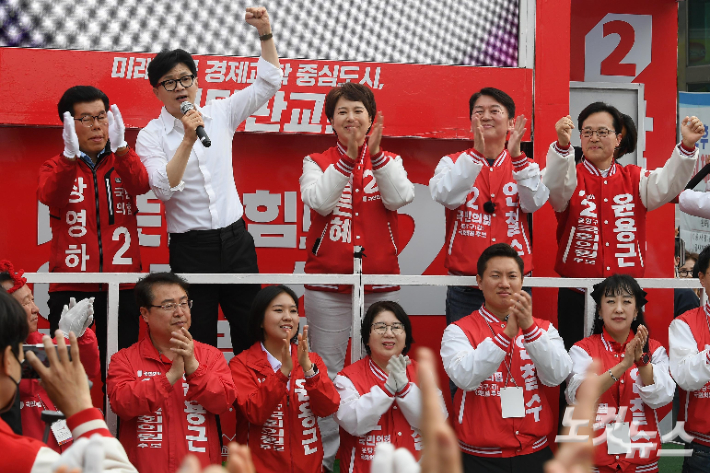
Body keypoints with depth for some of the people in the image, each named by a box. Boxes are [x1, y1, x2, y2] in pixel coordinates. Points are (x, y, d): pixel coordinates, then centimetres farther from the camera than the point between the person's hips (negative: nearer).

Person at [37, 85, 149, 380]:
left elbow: (140, 185, -10)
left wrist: (120, 147, -27)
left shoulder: (123, 163, 13)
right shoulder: (56, 167, 9)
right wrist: (70, 154, -29)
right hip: (70, 286, -1)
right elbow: (50, 196, -13)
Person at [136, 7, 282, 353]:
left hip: (235, 237, 3)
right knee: (199, 337, 4)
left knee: (250, 328, 8)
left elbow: (267, 84, 5)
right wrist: (188, 140, -25)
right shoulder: (151, 136, -4)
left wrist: (265, 33, -6)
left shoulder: (220, 114, 5)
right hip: (191, 248, -3)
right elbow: (164, 188, -17)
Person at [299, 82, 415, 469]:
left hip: (381, 281, 1)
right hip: (327, 282, -1)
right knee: (327, 370, 4)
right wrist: (349, 157, -25)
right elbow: (319, 201, -16)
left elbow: (399, 198, -13)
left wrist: (375, 154, -24)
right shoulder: (316, 162, 4)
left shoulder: (389, 161, 7)